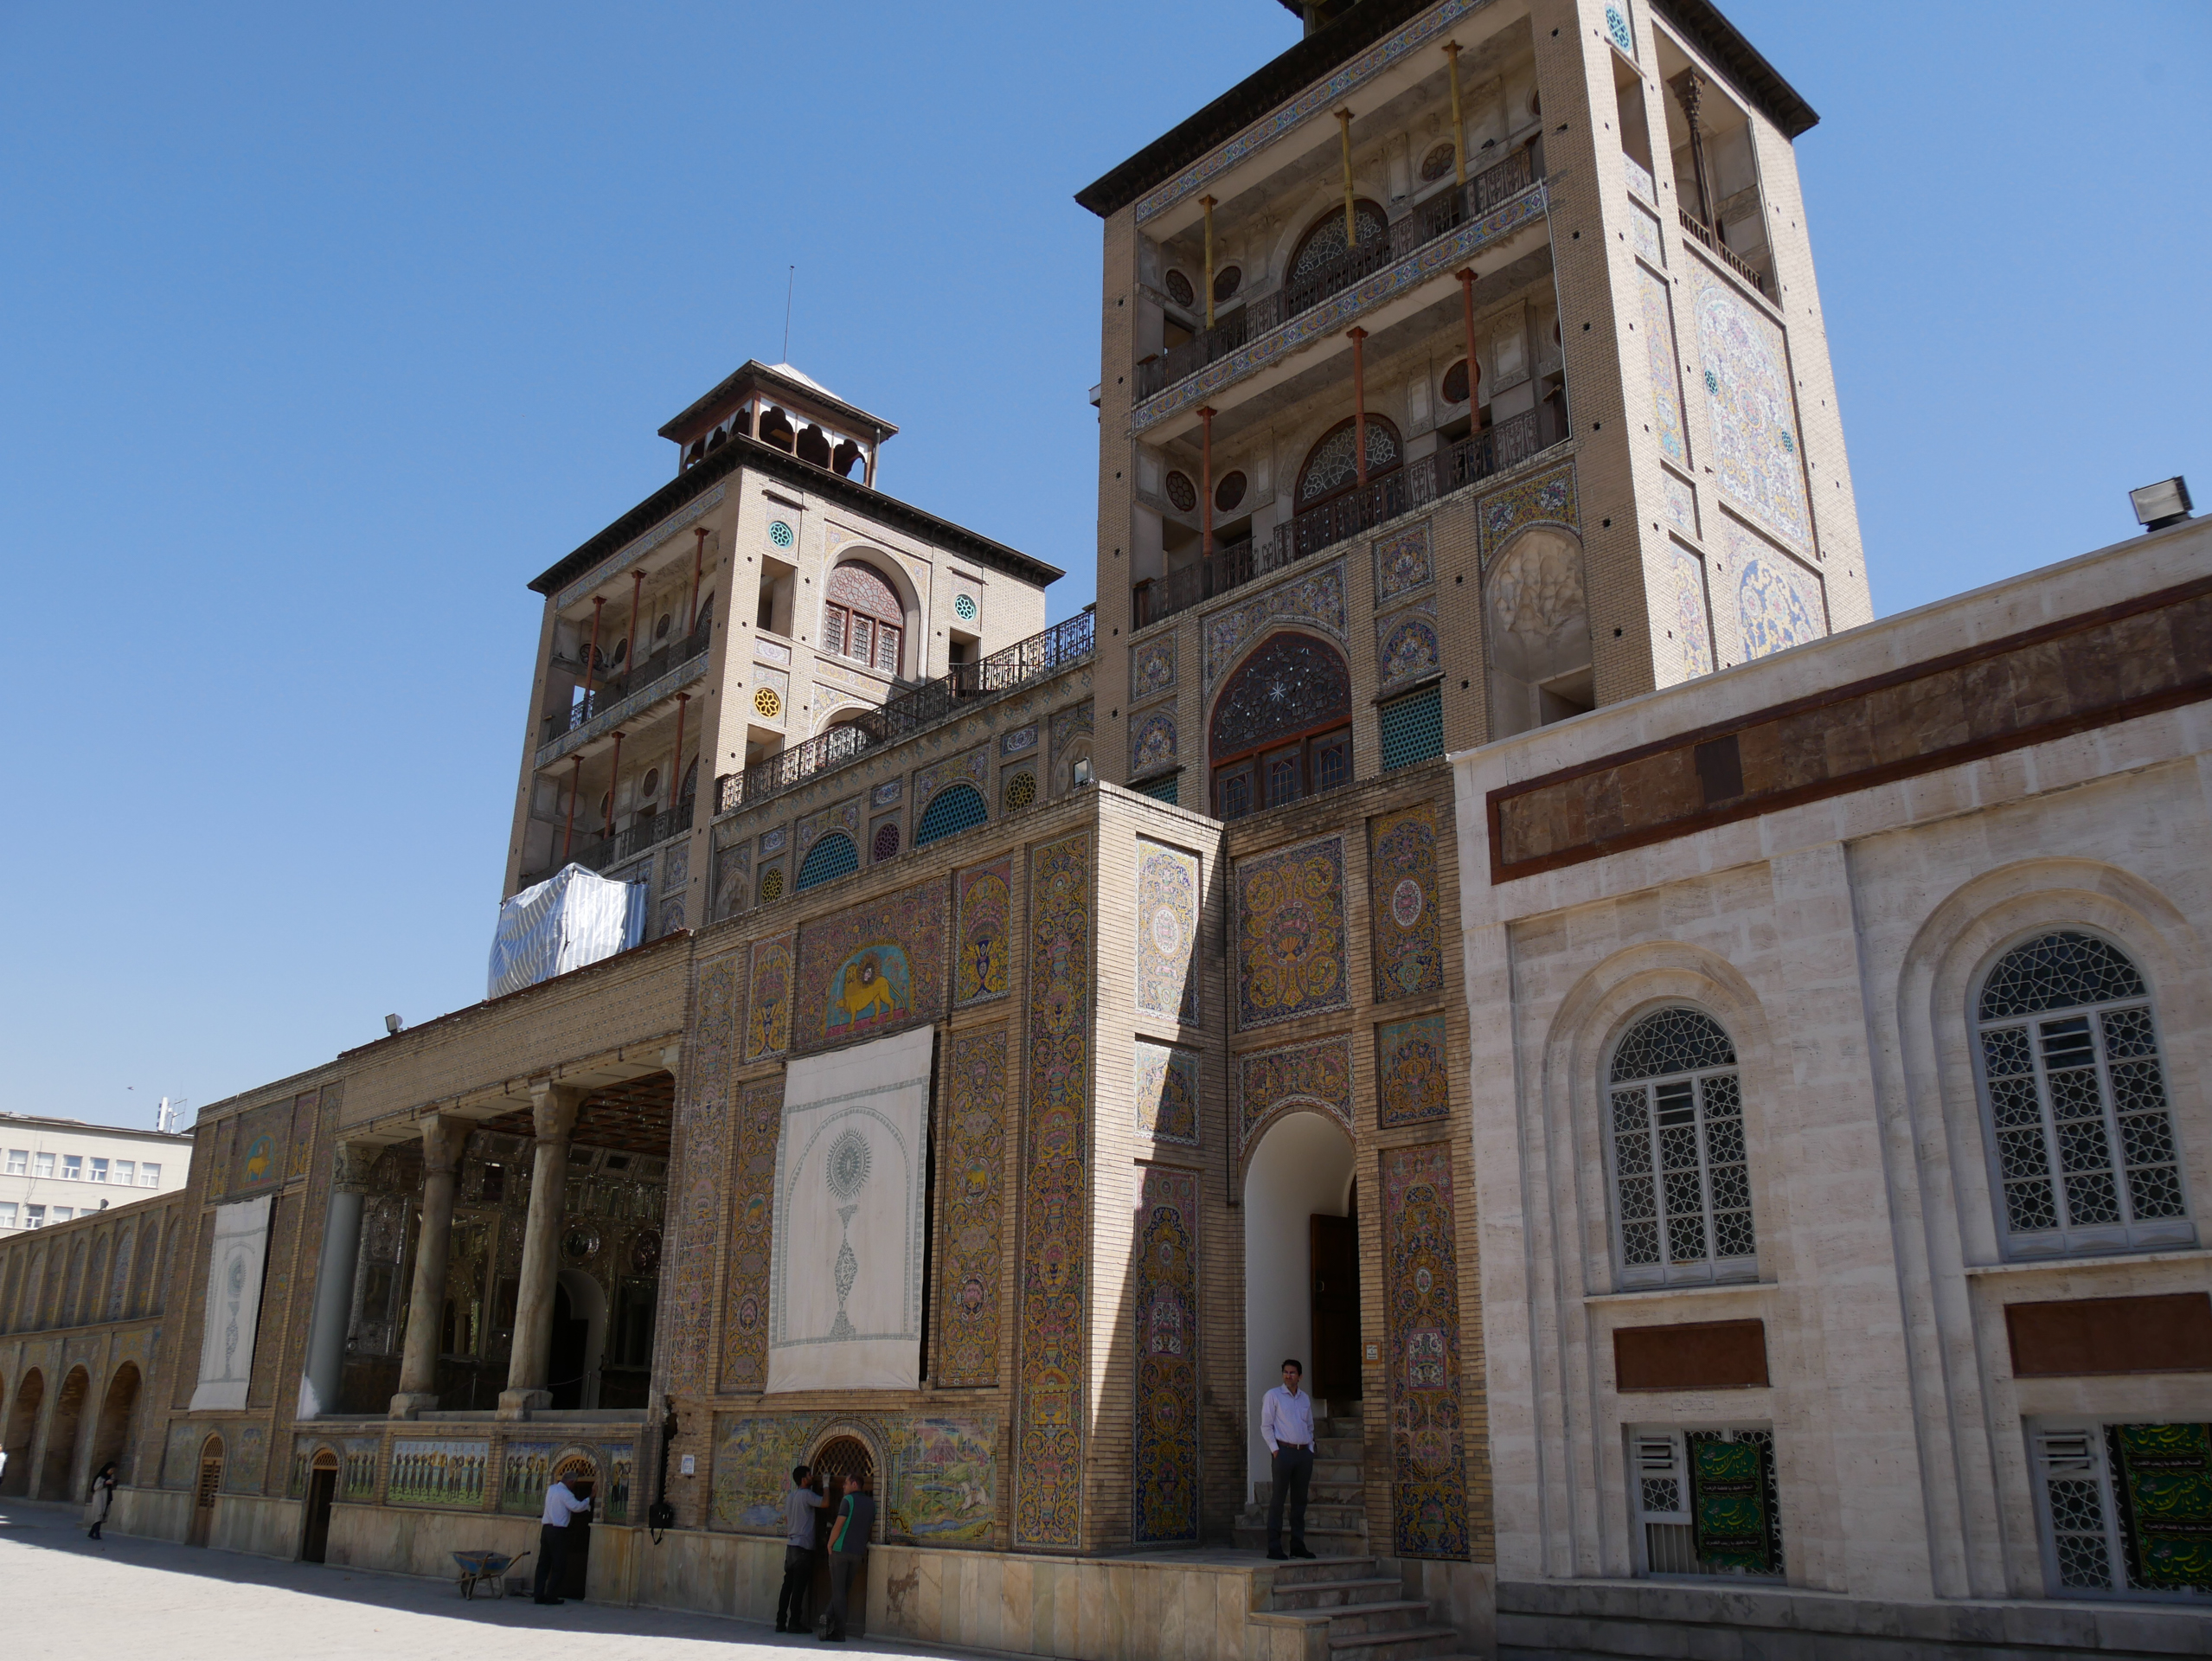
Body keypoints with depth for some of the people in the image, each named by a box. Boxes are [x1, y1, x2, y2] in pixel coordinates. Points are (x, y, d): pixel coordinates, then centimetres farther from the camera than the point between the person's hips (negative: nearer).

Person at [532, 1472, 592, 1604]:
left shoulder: (551, 1489, 13)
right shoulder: (565, 1493, -11)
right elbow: (577, 1507, -18)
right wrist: (589, 1500, -6)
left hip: (546, 1528, 8)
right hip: (558, 1531, -8)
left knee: (543, 1563, 9)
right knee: (558, 1566, 0)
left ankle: (539, 1595, 7)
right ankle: (551, 1596, -2)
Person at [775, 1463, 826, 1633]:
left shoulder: (789, 1497, 15)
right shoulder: (806, 1494, -12)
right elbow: (825, 1503, -15)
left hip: (790, 1545, 8)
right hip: (803, 1546, -8)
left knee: (788, 1585, 8)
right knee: (799, 1587, -4)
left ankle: (781, 1622, 7)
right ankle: (794, 1622, -3)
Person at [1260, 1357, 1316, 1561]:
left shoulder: (1305, 1398, 16)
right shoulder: (1273, 1395, 2)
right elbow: (1266, 1426, -2)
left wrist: (1310, 1450, 12)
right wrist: (1275, 1450, -10)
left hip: (1304, 1452, 5)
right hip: (1283, 1451, -5)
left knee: (1300, 1499, 8)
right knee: (1278, 1498, -6)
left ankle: (1298, 1545, 15)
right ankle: (1274, 1547, -5)